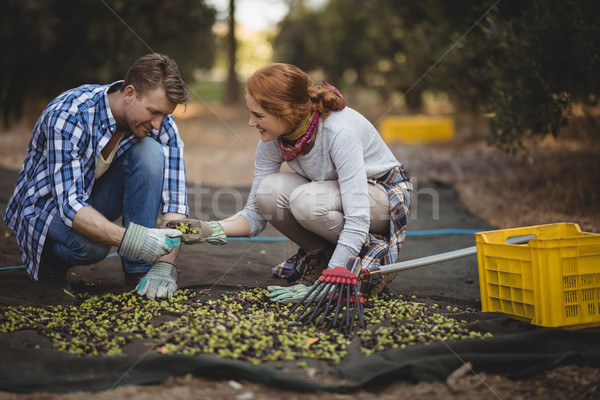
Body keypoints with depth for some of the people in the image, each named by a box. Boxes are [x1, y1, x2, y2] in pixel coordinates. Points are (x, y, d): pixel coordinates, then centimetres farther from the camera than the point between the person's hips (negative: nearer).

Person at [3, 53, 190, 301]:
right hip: (50, 204, -5)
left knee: (151, 152, -24)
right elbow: (69, 204, -37)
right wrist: (130, 240, -51)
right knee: (91, 244, -38)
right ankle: (50, 258, 0)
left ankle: (139, 271, -17)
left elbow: (174, 196, -19)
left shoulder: (159, 120, -17)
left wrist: (165, 266, -32)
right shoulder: (67, 117, -32)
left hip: (98, 193, 5)